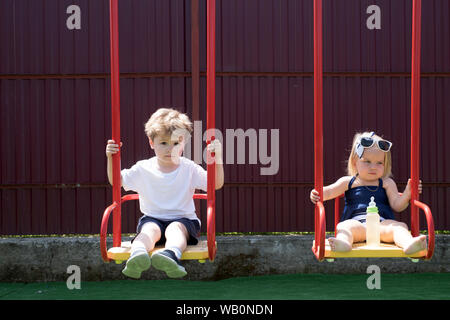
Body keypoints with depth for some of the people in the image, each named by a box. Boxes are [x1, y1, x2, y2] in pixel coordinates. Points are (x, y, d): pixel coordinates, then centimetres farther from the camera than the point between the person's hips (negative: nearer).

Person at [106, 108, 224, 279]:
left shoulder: (189, 168, 2)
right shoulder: (143, 169, 5)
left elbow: (216, 184, -5)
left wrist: (217, 158, -19)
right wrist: (111, 158, -8)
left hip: (183, 219, -1)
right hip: (152, 218, 1)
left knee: (175, 228, -35)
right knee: (150, 229, -33)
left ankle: (171, 254, -69)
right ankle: (137, 255, -65)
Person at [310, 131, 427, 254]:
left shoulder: (387, 183, 17)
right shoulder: (348, 182, 17)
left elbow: (397, 205, 11)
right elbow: (329, 192, 11)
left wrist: (407, 194, -8)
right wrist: (317, 194, -12)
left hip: (382, 223, 1)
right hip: (356, 222, 0)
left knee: (399, 227, -29)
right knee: (343, 226, -33)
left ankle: (408, 244, -60)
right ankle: (343, 242, -65)